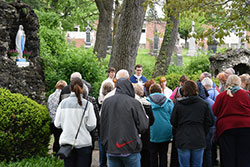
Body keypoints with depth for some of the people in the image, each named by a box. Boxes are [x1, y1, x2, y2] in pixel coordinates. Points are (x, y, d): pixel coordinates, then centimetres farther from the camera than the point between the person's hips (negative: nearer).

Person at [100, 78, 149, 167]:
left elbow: (102, 125, 9)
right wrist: (146, 118, 10)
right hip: (130, 148, -3)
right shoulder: (134, 103, -11)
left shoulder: (106, 102, 1)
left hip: (111, 149, 4)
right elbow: (143, 126, -10)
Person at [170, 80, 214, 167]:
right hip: (199, 140, 1)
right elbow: (209, 122, 2)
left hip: (182, 140, -1)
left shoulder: (178, 104, -6)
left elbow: (173, 122, 1)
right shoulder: (203, 104, -2)